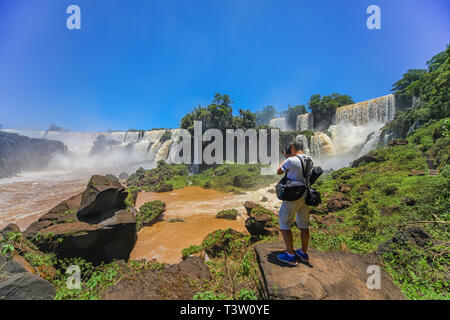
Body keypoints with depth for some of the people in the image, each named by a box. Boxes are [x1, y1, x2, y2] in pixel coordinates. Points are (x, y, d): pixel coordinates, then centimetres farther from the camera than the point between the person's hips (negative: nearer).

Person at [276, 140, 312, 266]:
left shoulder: (291, 161, -20)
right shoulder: (309, 160, 2)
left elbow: (279, 171, -4)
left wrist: (286, 158, 7)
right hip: (305, 196, 8)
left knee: (284, 224, 8)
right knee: (304, 224, 19)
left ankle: (291, 256, 14)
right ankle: (304, 253, 33)